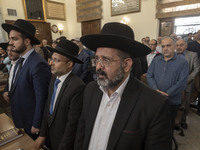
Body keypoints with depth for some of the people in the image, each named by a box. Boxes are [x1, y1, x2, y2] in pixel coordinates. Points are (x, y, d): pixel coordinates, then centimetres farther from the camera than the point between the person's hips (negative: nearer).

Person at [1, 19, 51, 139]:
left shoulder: (38, 64, -28)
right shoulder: (21, 61, 2)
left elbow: (41, 98, -24)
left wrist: (36, 125, -16)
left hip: (31, 122, -8)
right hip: (21, 120, 8)